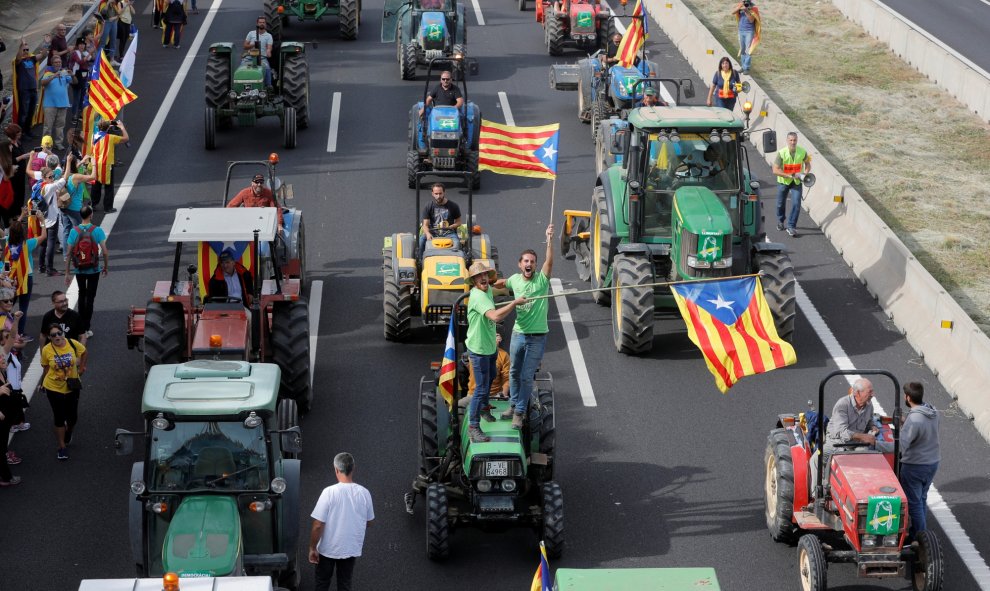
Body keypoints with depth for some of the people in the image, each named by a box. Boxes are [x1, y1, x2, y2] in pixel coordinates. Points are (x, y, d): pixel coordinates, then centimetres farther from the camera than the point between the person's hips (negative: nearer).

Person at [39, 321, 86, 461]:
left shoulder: (73, 344, -15)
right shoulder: (46, 350, -17)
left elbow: (83, 351, 7)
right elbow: (46, 368, -2)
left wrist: (82, 366, 10)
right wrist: (42, 384, 9)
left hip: (72, 388, 2)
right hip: (54, 388, -2)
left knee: (72, 417, 12)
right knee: (59, 418, 4)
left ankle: (68, 434, 46)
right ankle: (62, 447, 18)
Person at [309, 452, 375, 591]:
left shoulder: (329, 492, -22)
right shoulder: (364, 493, -11)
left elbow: (318, 525, -20)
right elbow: (369, 522, 4)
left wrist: (312, 548, -8)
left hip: (328, 548, -3)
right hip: (351, 548, 3)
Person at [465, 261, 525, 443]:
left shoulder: (487, 290, 0)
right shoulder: (478, 296, -30)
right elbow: (496, 316, -43)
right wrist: (515, 303, -33)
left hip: (489, 345, 10)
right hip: (478, 349, -10)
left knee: (490, 377, 30)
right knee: (482, 387, -8)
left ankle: (484, 407, 53)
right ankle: (473, 427, -1)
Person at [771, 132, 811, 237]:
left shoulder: (802, 152, -12)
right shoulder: (782, 153, -19)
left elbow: (807, 163, 9)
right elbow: (775, 170, -19)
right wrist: (789, 176, -26)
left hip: (797, 182, 1)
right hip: (783, 181, -1)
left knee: (796, 204, -12)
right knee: (781, 203, 16)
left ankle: (791, 226, -2)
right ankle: (780, 221, 44)